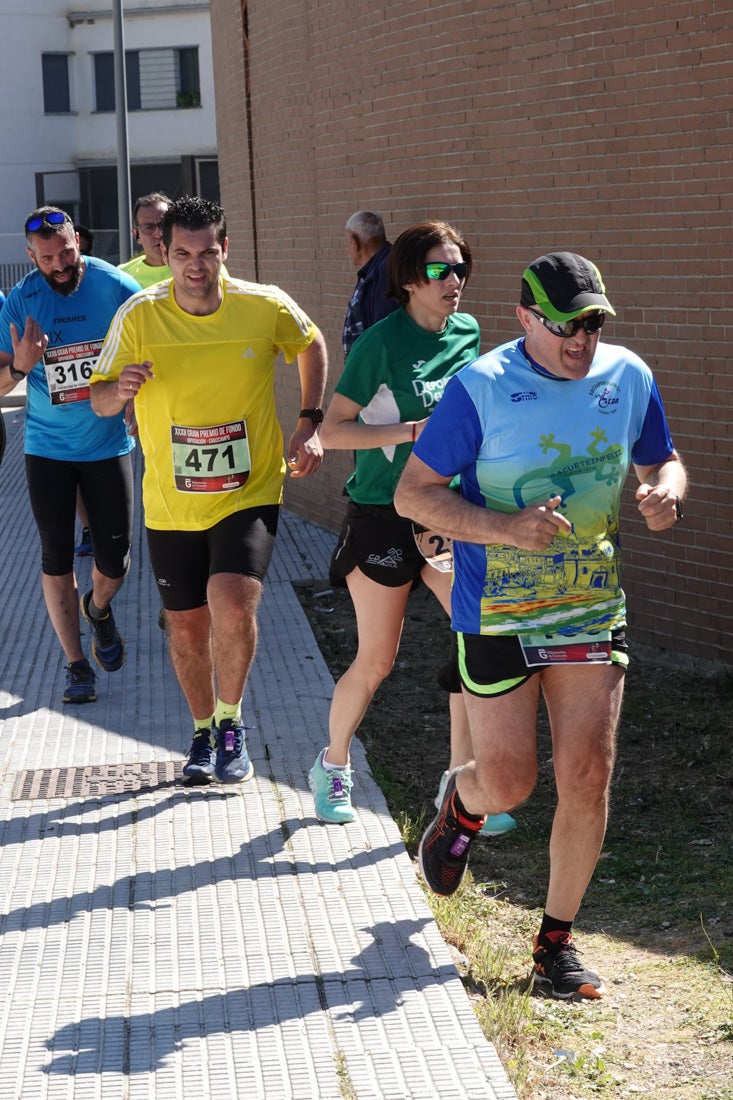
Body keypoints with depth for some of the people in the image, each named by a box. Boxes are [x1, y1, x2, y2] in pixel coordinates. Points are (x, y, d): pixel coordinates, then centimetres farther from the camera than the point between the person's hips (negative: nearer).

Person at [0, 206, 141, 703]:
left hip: (109, 444, 0)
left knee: (114, 561, 3)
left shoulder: (115, 286, -9)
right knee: (57, 559, 1)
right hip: (48, 448, 0)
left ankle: (98, 609, 37)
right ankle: (77, 665, 12)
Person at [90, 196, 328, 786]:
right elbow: (99, 400, -3)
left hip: (250, 493, -2)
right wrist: (119, 388, -27)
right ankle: (204, 731, 37)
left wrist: (310, 423, 0)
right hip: (171, 504, 2)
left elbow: (312, 345, 11)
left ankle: (231, 721, 2)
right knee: (187, 625, 12)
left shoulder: (266, 307, -10)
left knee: (233, 604, -23)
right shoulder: (139, 316, -11)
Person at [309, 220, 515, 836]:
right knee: (376, 661, 2)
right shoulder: (383, 341, -14)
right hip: (384, 514, -5)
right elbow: (332, 430, -14)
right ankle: (332, 767, 27)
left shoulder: (467, 334, 4)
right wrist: (410, 430, -22)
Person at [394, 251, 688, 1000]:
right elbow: (413, 494, -11)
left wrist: (666, 491, -10)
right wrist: (505, 530, -25)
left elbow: (663, 461, 16)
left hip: (593, 608, 3)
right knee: (507, 786, 1)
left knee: (587, 777, -2)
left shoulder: (628, 377, 1)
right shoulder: (481, 387, -12)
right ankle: (462, 806, 40)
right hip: (497, 613, -3)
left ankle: (557, 940, 15)